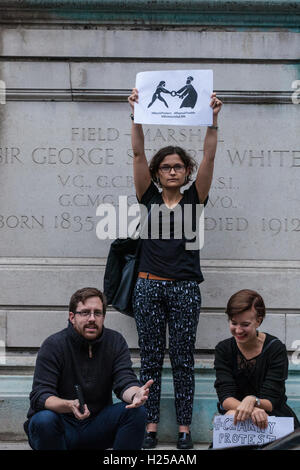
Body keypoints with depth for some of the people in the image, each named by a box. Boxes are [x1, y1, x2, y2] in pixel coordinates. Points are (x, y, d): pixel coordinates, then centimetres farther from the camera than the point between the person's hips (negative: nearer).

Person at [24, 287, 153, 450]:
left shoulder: (115, 342, -1)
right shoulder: (53, 345, -13)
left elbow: (125, 382, -12)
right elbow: (39, 396, -21)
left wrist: (135, 394, -38)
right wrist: (69, 405, -42)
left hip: (97, 427, 3)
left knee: (137, 411, -20)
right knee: (44, 419, -34)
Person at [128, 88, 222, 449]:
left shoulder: (194, 199, 5)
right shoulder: (149, 198, 6)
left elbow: (209, 158, -6)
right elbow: (138, 153, -3)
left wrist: (212, 121, -16)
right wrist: (136, 116, -14)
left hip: (185, 288, -1)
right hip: (149, 286, 1)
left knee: (182, 360, 4)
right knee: (150, 359, 5)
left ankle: (184, 429, 11)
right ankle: (151, 427, 13)